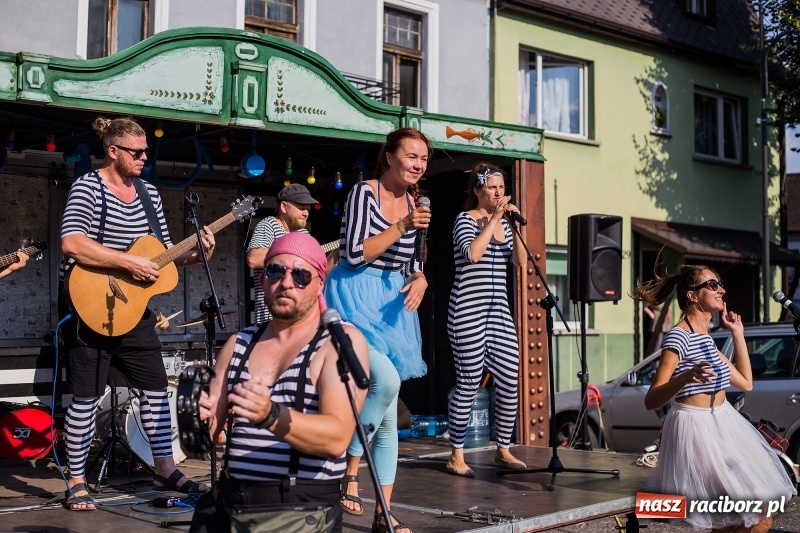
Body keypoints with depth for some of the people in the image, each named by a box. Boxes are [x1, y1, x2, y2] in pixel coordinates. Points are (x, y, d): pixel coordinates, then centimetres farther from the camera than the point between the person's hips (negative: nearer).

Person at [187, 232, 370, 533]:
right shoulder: (239, 343, 11)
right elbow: (208, 435, 10)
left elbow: (337, 438, -17)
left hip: (305, 506, -4)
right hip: (228, 502, 5)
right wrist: (198, 421, -12)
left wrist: (270, 416, -32)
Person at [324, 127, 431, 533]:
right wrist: (401, 227, -21)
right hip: (357, 300, -7)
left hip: (392, 306, 7)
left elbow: (414, 265, 14)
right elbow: (354, 254, -17)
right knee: (386, 379, -30)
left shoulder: (414, 204, 10)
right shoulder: (364, 192, -9)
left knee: (389, 416, 6)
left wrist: (419, 281, -8)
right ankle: (349, 471, -8)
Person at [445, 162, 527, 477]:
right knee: (469, 383, -4)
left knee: (510, 381, 3)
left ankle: (503, 451, 17)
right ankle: (456, 457, 7)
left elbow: (520, 261, 5)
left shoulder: (503, 223, 15)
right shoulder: (465, 219, -3)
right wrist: (494, 219, -15)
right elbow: (472, 254, -22)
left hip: (498, 309, 7)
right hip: (468, 309, -7)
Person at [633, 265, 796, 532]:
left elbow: (746, 383, 15)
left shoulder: (706, 338, 11)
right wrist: (685, 378, -39)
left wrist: (738, 333, 15)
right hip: (695, 429, -9)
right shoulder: (678, 337, -16)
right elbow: (650, 401, -21)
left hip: (721, 427, 9)